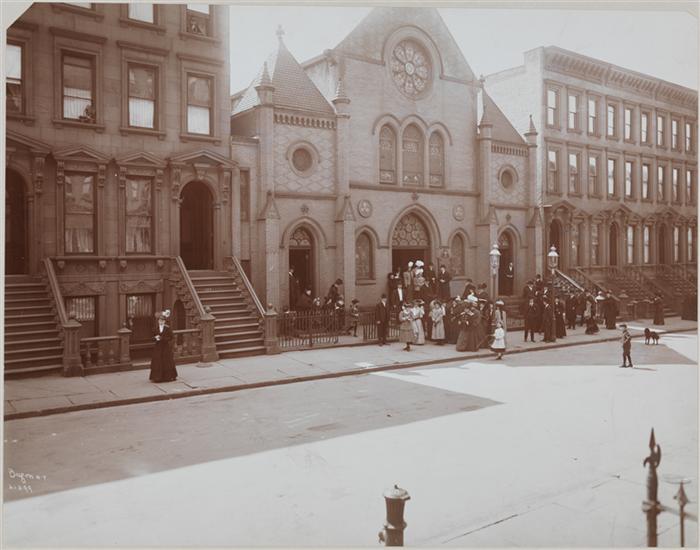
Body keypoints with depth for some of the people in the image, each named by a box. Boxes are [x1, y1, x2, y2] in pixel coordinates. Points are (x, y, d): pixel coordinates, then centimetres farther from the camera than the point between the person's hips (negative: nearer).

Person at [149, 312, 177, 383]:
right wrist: (155, 337, -10)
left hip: (166, 347, -3)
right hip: (158, 347, 3)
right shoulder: (156, 328, 6)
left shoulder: (167, 328, -5)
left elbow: (170, 337, -7)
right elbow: (153, 336, 14)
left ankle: (168, 376, 12)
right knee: (157, 362, 0)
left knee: (167, 362, 2)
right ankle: (157, 377, 5)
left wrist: (162, 338, -17)